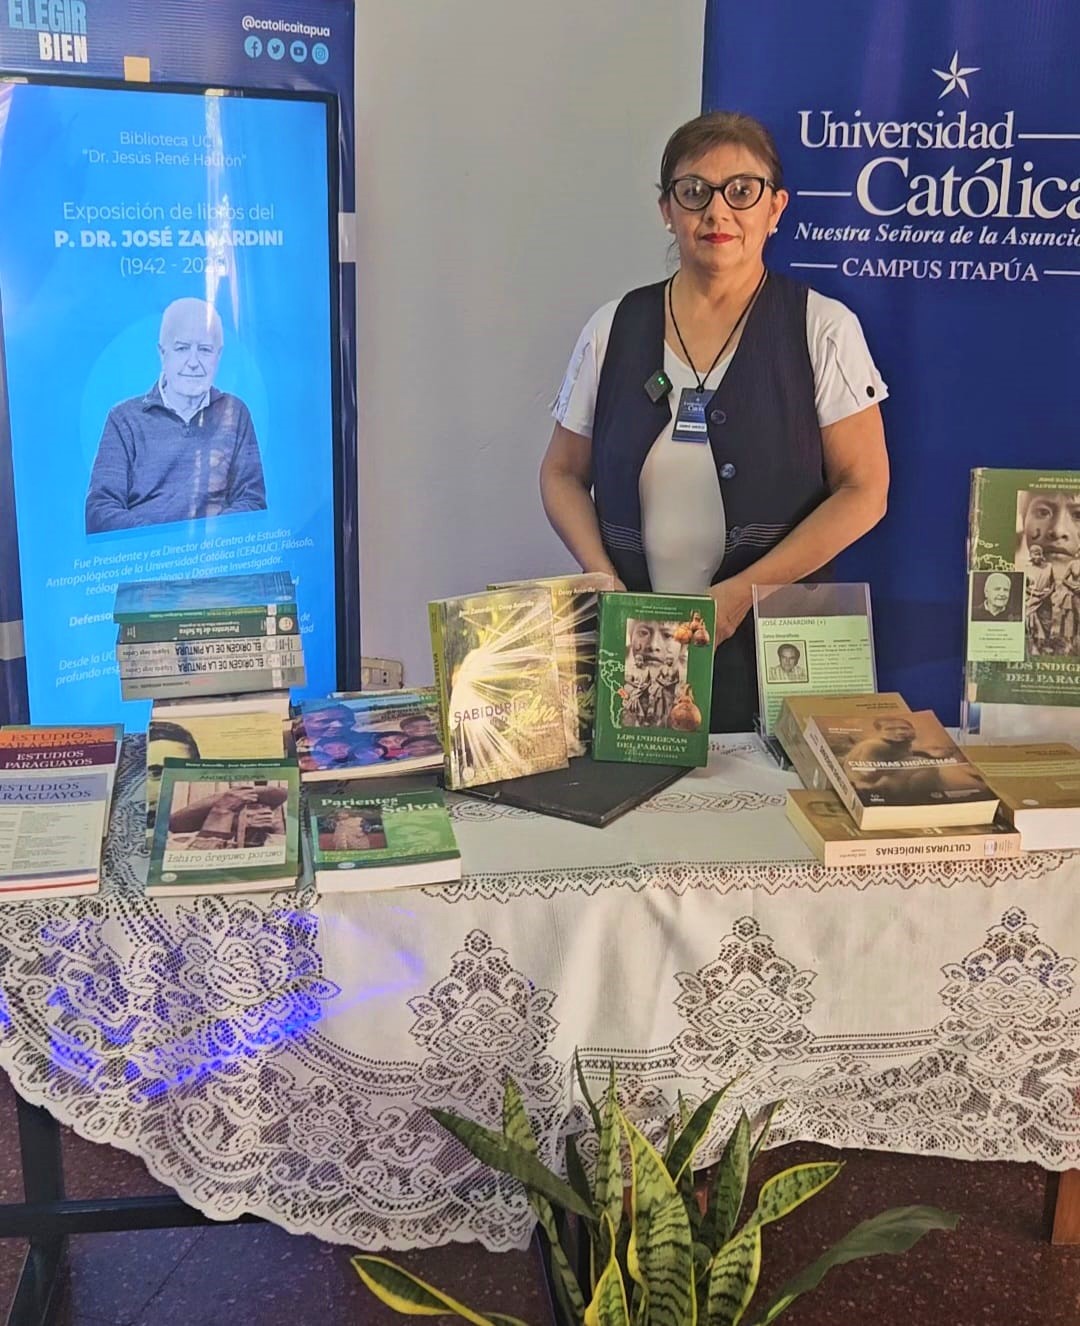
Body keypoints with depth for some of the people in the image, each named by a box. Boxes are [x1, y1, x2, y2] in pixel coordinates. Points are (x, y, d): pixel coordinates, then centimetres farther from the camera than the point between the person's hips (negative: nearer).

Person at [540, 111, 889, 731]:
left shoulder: (823, 329, 0)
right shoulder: (613, 330, 8)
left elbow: (864, 491, -4)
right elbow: (564, 474, 13)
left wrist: (742, 593, -13)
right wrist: (605, 581, -5)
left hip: (774, 641, -2)